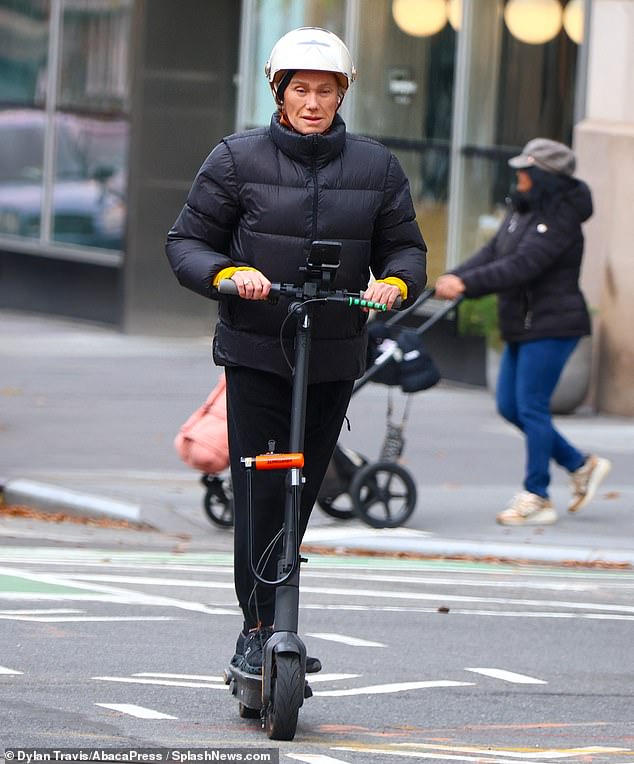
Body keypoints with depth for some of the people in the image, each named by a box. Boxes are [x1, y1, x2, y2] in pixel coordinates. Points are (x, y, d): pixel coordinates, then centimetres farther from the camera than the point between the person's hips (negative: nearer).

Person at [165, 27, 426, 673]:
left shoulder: (376, 167, 6)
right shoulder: (237, 160, -1)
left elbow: (405, 246, 10)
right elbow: (185, 242, 1)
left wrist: (395, 280, -13)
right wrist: (228, 273, -19)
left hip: (335, 358, 3)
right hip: (255, 353, -3)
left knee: (301, 492, 8)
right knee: (260, 492, -10)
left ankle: (266, 624, 21)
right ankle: (260, 628, -4)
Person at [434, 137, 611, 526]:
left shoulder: (560, 221, -18)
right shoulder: (522, 210, 11)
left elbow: (522, 266, -27)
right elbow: (493, 253, 9)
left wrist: (466, 283, -31)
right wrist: (454, 277, -7)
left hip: (552, 325, -10)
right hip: (522, 326, 10)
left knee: (531, 406, -7)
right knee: (510, 405, 11)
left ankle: (537, 498, 2)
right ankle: (582, 465, 23)